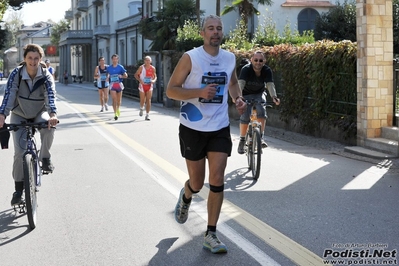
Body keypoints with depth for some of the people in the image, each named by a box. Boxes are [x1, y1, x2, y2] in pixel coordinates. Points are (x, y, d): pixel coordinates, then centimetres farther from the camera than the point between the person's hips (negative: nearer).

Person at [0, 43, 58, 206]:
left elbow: (51, 96, -32)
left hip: (40, 113, 0)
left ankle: (45, 157, -7)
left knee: (49, 128, -35)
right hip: (20, 115, 0)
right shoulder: (16, 74, -19)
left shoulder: (46, 76, -18)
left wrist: (53, 115, -51)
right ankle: (19, 190, 1)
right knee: (20, 152, -12)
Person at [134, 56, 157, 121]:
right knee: (142, 99, 6)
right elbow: (136, 75, -2)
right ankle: (141, 108, 39)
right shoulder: (141, 67, -6)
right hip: (142, 85, -1)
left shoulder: (153, 68, -1)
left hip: (149, 85, 1)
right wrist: (140, 80, -19)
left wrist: (154, 80, -14)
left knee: (148, 100, -6)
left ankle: (147, 115, -4)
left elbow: (155, 76, 8)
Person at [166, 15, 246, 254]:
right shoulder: (190, 58, -12)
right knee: (197, 183, 8)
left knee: (217, 180, -6)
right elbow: (171, 90, -11)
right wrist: (200, 92, -26)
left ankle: (211, 234, 5)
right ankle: (186, 197, 46)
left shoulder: (230, 58, 3)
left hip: (220, 128, 3)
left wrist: (238, 98, 1)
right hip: (193, 128, -3)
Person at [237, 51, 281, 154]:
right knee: (245, 117, -15)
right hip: (246, 95, -2)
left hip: (259, 94, 2)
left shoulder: (267, 71, -20)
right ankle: (242, 140, 2)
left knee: (261, 111, -24)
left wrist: (274, 97, -52)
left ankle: (261, 137, -13)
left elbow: (270, 84, -32)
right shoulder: (246, 69, -26)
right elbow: (241, 83, -40)